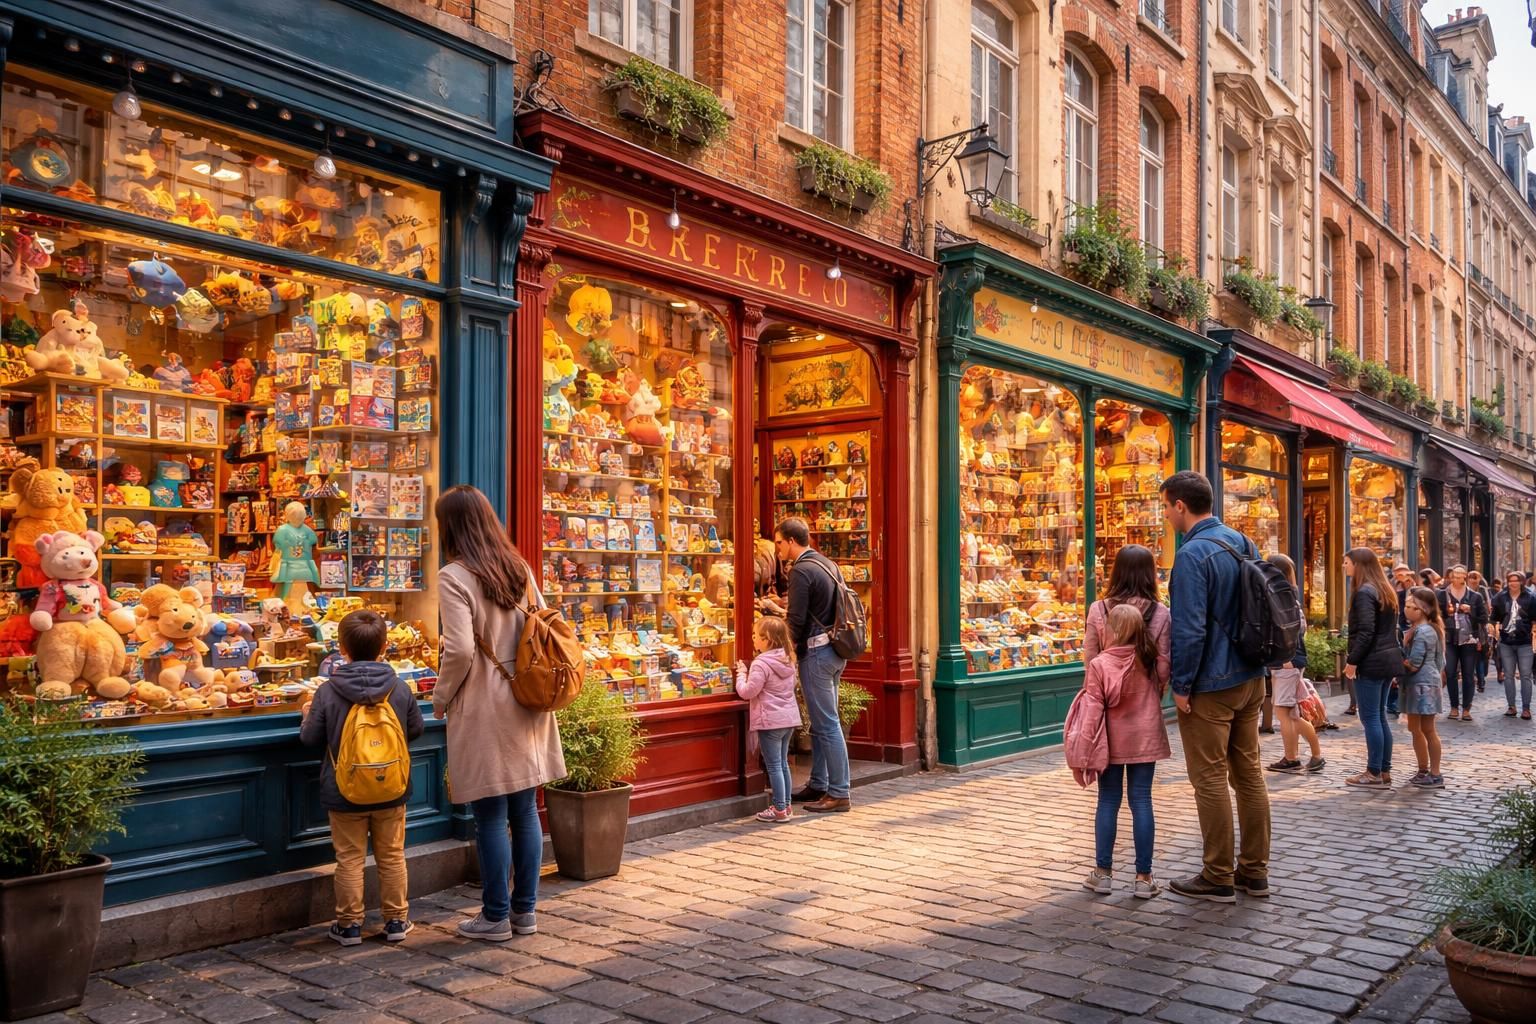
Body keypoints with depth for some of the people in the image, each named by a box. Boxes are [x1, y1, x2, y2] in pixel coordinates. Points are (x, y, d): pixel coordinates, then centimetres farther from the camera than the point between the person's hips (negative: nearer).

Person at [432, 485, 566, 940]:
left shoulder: (455, 577, -12)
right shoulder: (519, 568, 8)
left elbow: (459, 651, -19)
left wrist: (441, 698, -4)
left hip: (484, 710, -6)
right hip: (525, 703, 6)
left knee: (491, 816, 3)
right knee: (525, 809, 12)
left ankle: (496, 916, 13)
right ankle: (525, 910, 21)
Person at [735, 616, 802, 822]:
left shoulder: (761, 663, -18)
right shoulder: (788, 660, 7)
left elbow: (747, 692, -19)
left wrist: (741, 674, -1)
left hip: (770, 720, -8)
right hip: (789, 718, 8)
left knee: (774, 766, -1)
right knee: (783, 763, 16)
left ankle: (780, 809, 2)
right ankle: (786, 805, 22)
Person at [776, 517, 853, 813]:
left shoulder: (801, 570, -15)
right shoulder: (827, 564, 14)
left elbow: (797, 619, -16)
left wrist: (791, 648, 0)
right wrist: (782, 607, 24)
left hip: (815, 652, -10)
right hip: (835, 649, 10)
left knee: (827, 725, -5)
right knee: (822, 722, 16)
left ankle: (839, 794, -1)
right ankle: (818, 785, 24)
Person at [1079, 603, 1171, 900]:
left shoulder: (1098, 664, -15)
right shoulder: (1150, 660, -6)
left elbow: (1093, 709, -14)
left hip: (1113, 742, -2)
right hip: (1145, 739, 2)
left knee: (1108, 802, 9)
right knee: (1141, 801, 5)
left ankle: (1103, 873, 14)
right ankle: (1143, 877, 7)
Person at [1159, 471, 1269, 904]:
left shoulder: (1192, 554, -20)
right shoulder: (1244, 543, 8)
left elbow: (1190, 629, -23)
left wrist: (1181, 685, -14)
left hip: (1210, 686, -9)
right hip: (1250, 678, 9)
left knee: (1211, 780, 1)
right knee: (1249, 773, 14)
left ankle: (1218, 878, 10)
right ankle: (1254, 871, 24)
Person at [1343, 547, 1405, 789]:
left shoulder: (1364, 592, -14)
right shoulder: (1385, 590, 15)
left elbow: (1365, 632, -21)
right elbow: (1388, 628, 18)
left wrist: (1352, 660, -17)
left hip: (1371, 661, -9)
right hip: (1388, 658, 9)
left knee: (1370, 718, -4)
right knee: (1380, 716, 13)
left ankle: (1374, 774, -1)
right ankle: (1385, 771, 16)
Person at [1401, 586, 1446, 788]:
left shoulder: (1422, 632, -18)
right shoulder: (1425, 629, 13)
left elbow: (1412, 664, -20)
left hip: (1423, 685, -10)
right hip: (1418, 685, 10)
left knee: (1428, 730, -3)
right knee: (1415, 728, 16)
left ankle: (1435, 775, 3)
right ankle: (1424, 771, 25)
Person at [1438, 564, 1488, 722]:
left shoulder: (1475, 596, 6)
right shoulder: (1442, 594, 3)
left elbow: (1483, 617, 5)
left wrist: (1470, 611, -10)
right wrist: (1447, 612, -15)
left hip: (1469, 640, 1)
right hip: (1449, 640, -1)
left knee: (1468, 675, 4)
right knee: (1450, 674, -1)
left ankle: (1466, 709, 11)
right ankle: (1454, 707, 9)